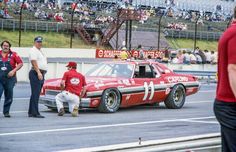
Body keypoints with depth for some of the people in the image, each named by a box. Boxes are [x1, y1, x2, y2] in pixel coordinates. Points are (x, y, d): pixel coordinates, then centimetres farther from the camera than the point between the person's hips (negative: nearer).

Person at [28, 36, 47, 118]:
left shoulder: (40, 51, 22)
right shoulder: (33, 50, -8)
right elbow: (34, 62, -18)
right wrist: (38, 72, -26)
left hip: (41, 74, 10)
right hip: (35, 74, -10)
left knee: (35, 94, 11)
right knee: (35, 94, -11)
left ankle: (31, 112, 16)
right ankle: (35, 113, -14)